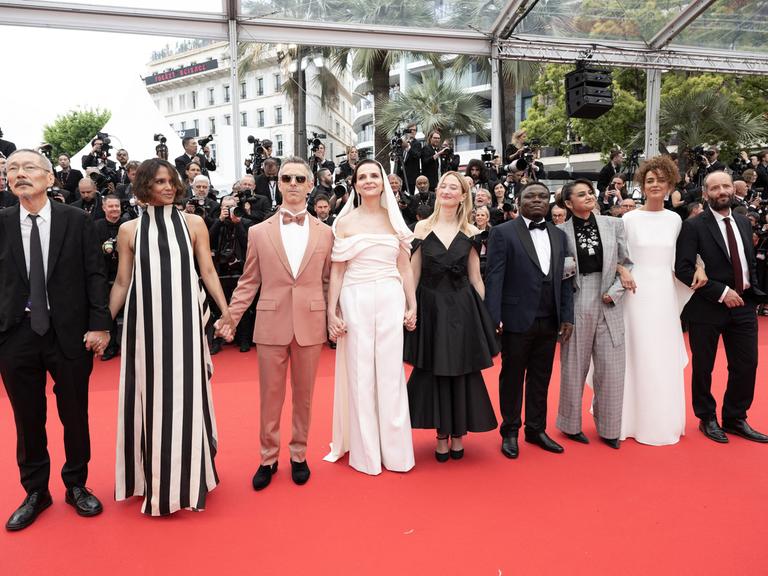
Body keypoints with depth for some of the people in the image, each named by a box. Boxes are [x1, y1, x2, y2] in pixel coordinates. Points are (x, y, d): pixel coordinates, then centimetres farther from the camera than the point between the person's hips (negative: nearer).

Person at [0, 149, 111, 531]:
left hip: (68, 331, -1)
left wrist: (99, 324, -10)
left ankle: (77, 486, 31)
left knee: (75, 415, 11)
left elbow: (95, 275, -3)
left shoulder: (77, 221, -2)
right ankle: (35, 492, 32)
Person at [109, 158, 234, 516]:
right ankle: (155, 478, 25)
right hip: (145, 321, 1)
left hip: (184, 319, -1)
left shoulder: (194, 224, 6)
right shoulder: (129, 230, 7)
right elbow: (122, 282, 9)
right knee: (150, 396, 8)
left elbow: (208, 271, 4)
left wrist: (225, 311, -3)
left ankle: (185, 475, 23)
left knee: (185, 394, 5)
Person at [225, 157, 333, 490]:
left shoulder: (325, 233, 5)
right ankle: (268, 458, 27)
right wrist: (231, 317, -4)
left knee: (304, 394, 12)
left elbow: (328, 281, 7)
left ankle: (298, 455, 29)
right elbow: (248, 282, 5)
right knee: (270, 396, 9)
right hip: (271, 324, 0)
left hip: (310, 325, 1)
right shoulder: (259, 232, 4)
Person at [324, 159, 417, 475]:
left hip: (391, 300, 2)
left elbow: (405, 267, 11)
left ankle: (394, 449, 20)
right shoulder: (345, 221, 4)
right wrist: (332, 311, -3)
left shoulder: (394, 219, 10)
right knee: (360, 374, 4)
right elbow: (337, 270, 3)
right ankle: (366, 451, 18)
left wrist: (412, 306, 6)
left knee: (390, 373, 6)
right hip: (356, 301, -1)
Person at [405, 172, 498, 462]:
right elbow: (414, 272, 2)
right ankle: (441, 435, 21)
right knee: (433, 372, 6)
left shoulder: (470, 232, 3)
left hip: (462, 308, 1)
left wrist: (483, 313, 5)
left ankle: (458, 435, 23)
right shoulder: (422, 227, 1)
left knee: (462, 372, 7)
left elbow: (475, 277, 6)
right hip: (430, 306, 0)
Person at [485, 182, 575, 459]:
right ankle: (510, 433, 21)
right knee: (512, 378, 8)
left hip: (549, 321, 5)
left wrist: (567, 316, 5)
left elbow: (565, 279, 11)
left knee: (541, 379, 13)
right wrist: (493, 319, -15)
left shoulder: (559, 235, 12)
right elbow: (494, 277, -9)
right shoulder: (502, 233, -3)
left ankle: (536, 430, 28)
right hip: (517, 320, -4)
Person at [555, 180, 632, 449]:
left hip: (608, 304, 2)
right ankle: (572, 424, 25)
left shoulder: (614, 225, 4)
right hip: (576, 304, -2)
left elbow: (628, 262, 7)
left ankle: (608, 427, 23)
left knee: (611, 367, 6)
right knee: (574, 367, 8)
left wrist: (615, 291, -5)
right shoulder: (561, 232, -2)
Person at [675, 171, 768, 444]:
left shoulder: (744, 222, 10)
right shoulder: (693, 226, -10)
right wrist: (721, 292, -18)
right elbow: (683, 269, -18)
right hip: (707, 308, -5)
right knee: (703, 368, 7)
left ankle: (735, 419, 28)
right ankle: (707, 419, 27)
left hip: (742, 305, 5)